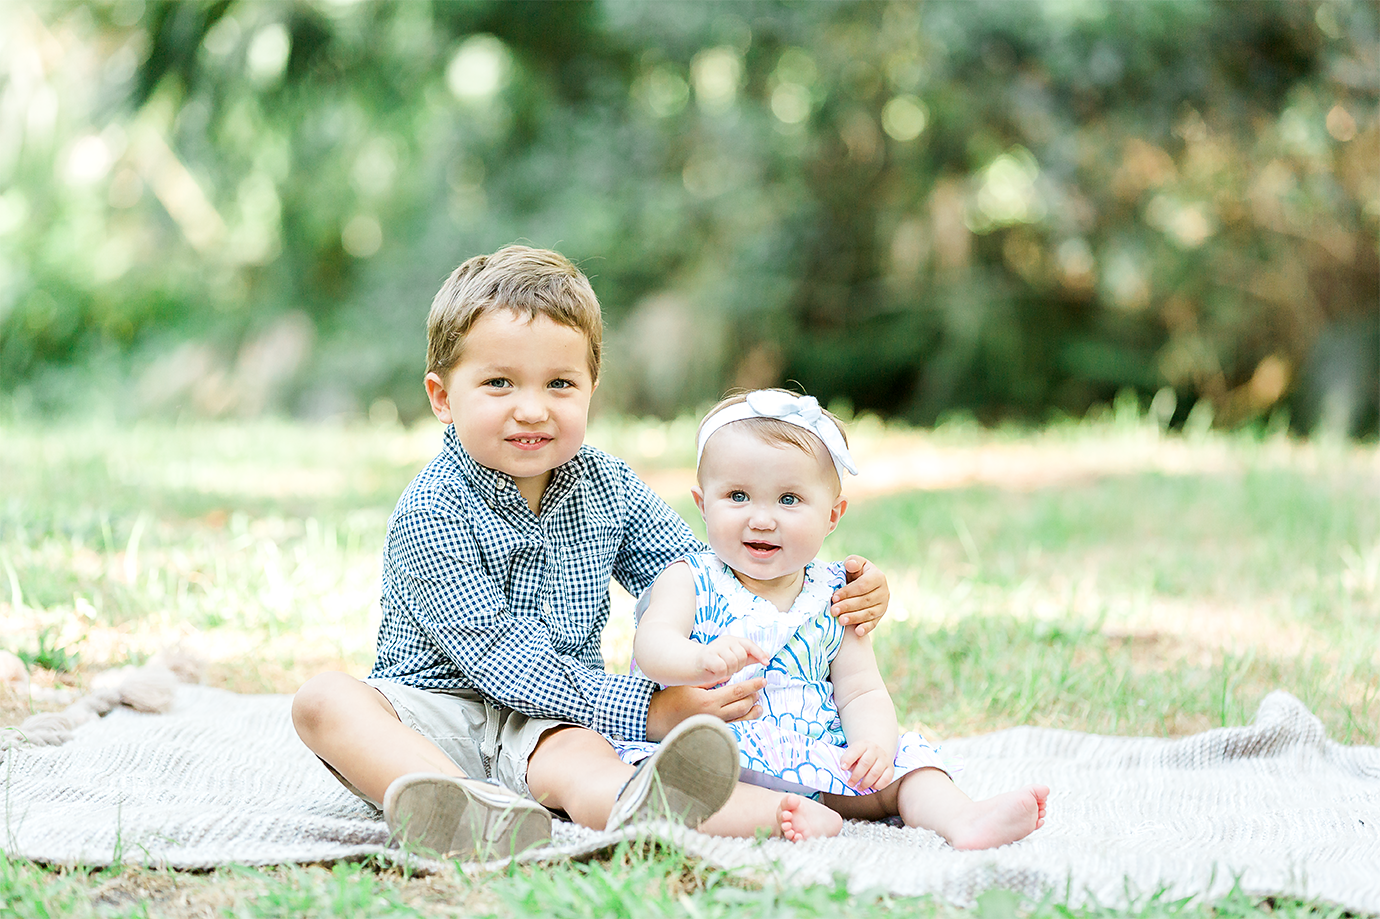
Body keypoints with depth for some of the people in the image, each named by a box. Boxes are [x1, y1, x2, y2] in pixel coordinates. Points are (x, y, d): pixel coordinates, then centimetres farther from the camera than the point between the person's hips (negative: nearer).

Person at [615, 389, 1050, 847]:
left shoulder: (834, 600, 10)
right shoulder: (690, 581, 2)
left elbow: (861, 693, 8)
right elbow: (652, 644, -17)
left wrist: (875, 741, -16)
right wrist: (702, 661, -40)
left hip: (817, 764, 4)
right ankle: (779, 814, -47)